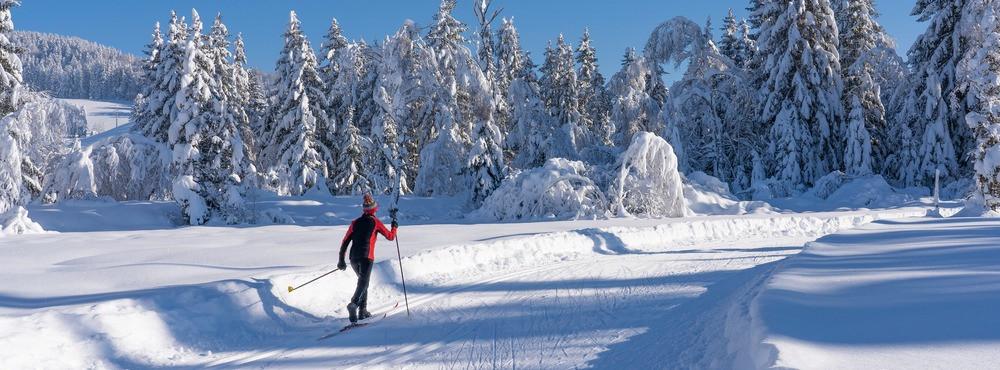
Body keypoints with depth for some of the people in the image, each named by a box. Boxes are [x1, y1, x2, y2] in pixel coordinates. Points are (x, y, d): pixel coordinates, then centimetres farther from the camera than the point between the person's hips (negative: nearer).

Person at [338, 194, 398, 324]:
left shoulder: (355, 222, 15)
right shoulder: (375, 222, 4)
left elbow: (345, 242, 13)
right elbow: (390, 236, 9)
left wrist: (341, 260, 18)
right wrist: (395, 227, 29)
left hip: (353, 258, 5)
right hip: (366, 257, -5)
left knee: (363, 281, 22)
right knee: (363, 283, -14)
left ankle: (363, 311, 17)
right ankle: (354, 304, -41)